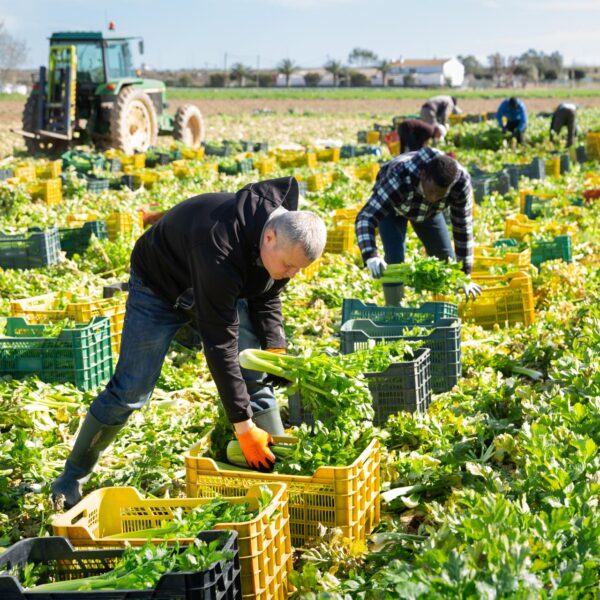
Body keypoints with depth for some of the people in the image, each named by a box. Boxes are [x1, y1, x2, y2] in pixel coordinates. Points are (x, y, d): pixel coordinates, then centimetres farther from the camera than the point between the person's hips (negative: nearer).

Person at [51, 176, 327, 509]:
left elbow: (266, 296, 0)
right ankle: (73, 476, 10)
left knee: (256, 378, -5)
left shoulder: (285, 236, -21)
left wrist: (275, 348, -16)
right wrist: (242, 425, -38)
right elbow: (219, 344, -41)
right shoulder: (222, 249, -45)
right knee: (130, 390, -7)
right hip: (160, 285, -6)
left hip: (221, 289, 6)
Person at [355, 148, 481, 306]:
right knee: (394, 259, -22)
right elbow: (365, 218, -50)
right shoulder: (399, 178, -47)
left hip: (428, 210, 3)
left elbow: (463, 228, -26)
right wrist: (371, 257, -68)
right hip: (391, 207, -3)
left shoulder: (461, 182, -37)